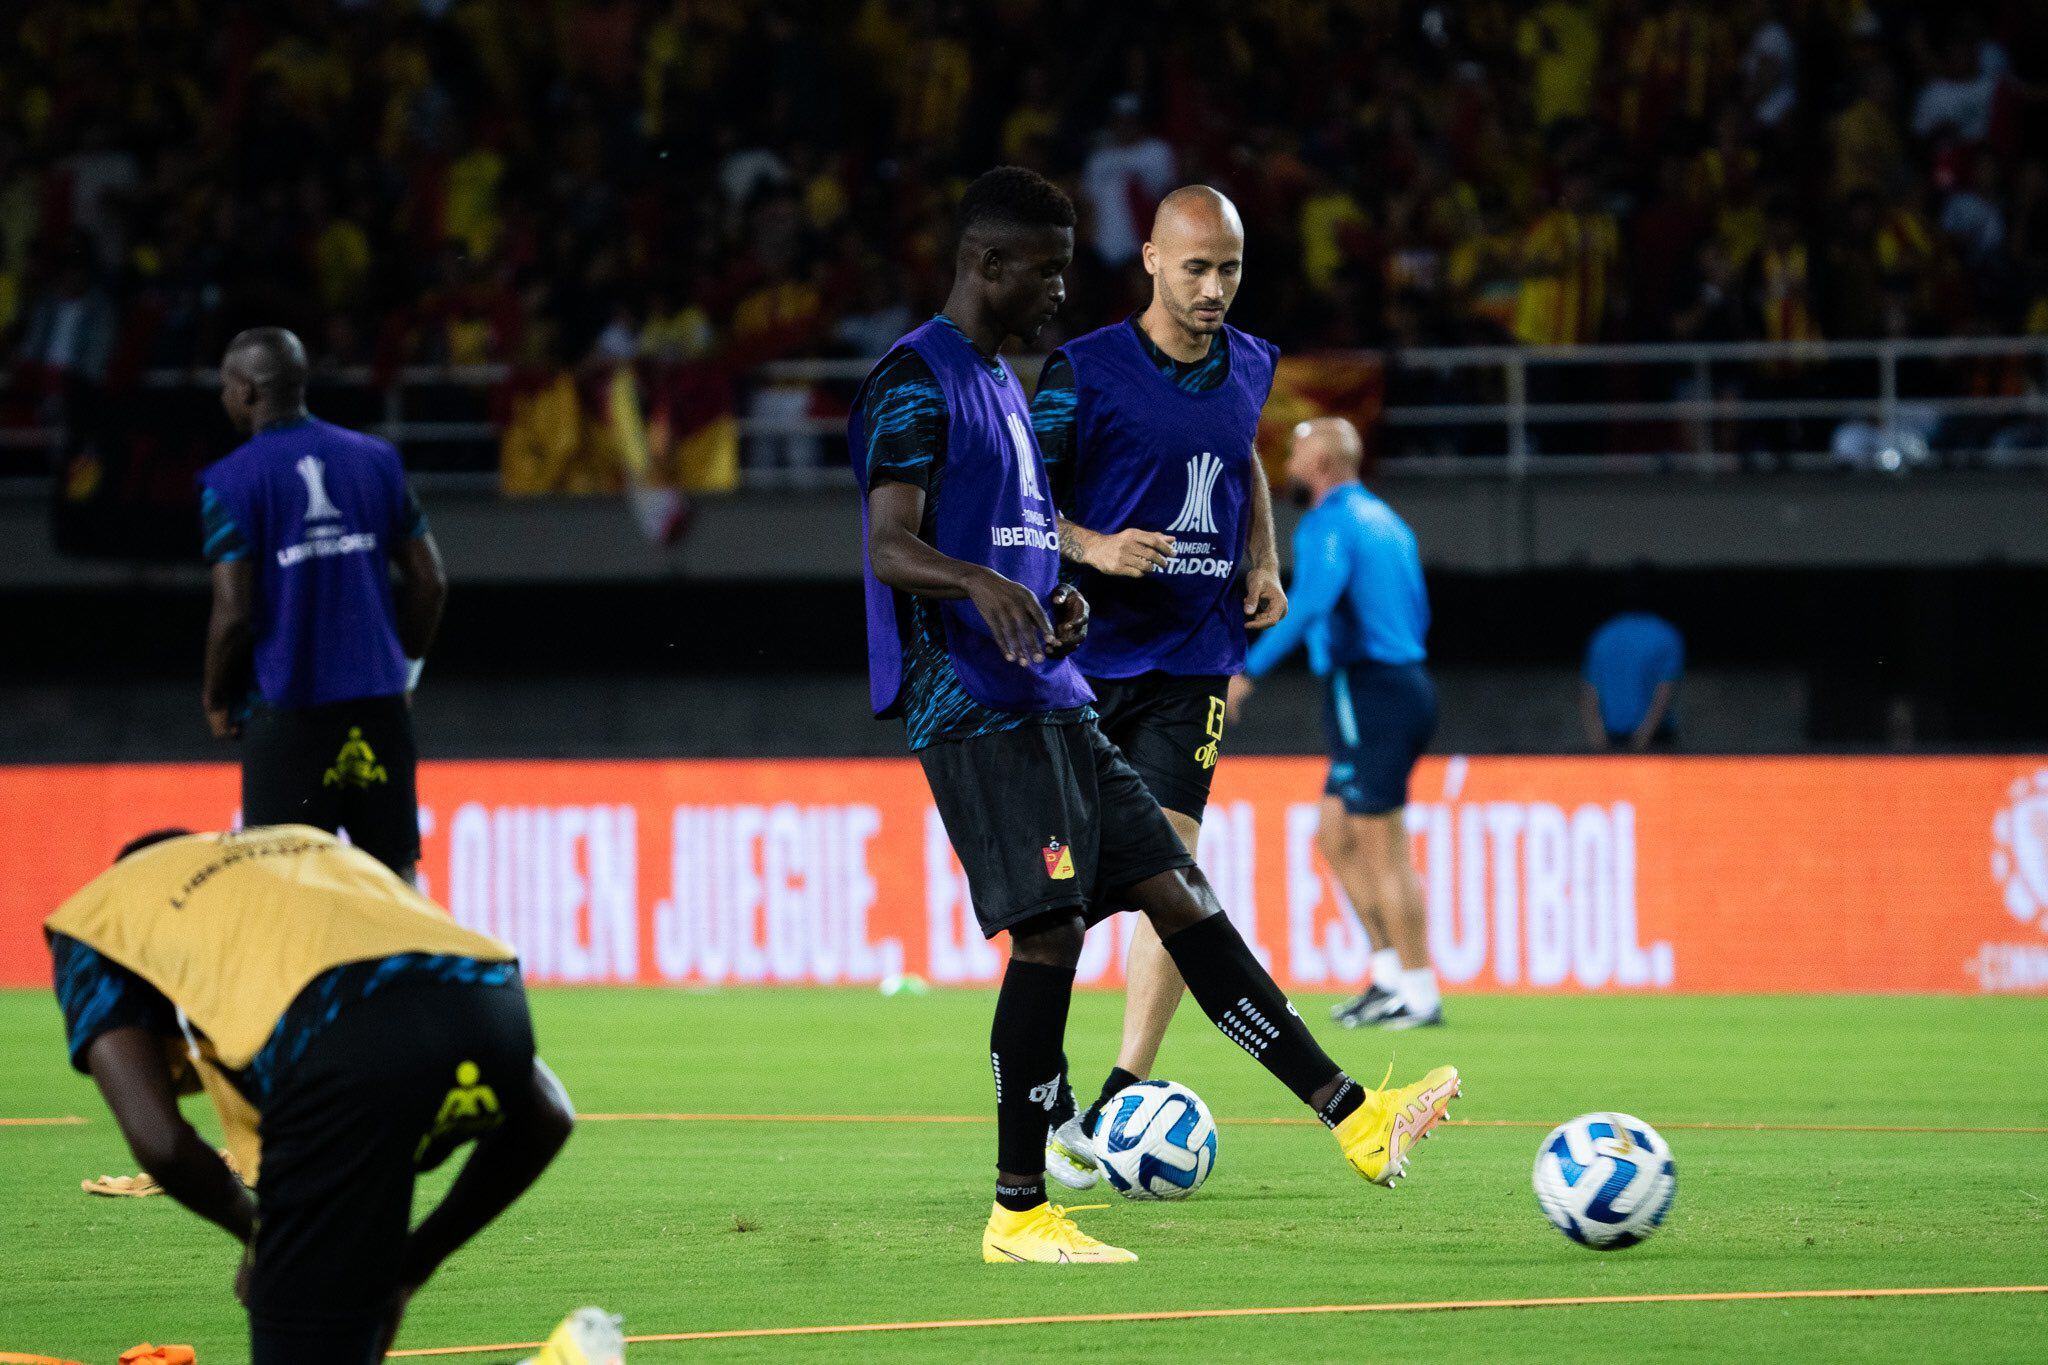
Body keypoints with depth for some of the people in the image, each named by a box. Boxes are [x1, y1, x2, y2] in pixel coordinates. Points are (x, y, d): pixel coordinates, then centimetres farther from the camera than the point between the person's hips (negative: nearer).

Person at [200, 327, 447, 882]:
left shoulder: (232, 482, -6)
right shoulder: (374, 460, 8)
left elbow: (234, 613, -11)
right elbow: (430, 582, 8)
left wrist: (217, 702, 4)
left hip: (286, 709, -4)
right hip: (378, 697, 4)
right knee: (393, 871, 7)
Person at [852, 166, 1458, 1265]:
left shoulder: (1001, 382, 22)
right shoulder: (917, 381, -8)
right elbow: (892, 547, -19)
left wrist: (1058, 607, 7)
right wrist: (981, 581, -38)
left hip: (1048, 703, 9)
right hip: (972, 709, -9)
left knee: (1181, 899, 4)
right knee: (1050, 932, -14)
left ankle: (1354, 1118, 2)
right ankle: (1018, 1213, -8)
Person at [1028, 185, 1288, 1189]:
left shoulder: (1248, 366, 6)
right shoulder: (1086, 371, -9)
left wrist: (1263, 562, 11)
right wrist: (1091, 547, -22)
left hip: (1193, 655, 3)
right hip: (1082, 648, -3)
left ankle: (1120, 1106, -8)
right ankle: (1045, 1102, 15)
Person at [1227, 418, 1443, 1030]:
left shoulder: (1328, 525, -11)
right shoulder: (1384, 521, 17)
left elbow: (1312, 601, -28)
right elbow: (1418, 613, 21)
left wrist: (1249, 669, -31)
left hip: (1366, 696, -9)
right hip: (1405, 683, 9)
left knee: (1385, 854, -5)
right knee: (1336, 837, 15)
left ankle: (1420, 995, -3)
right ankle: (1390, 975, 13)